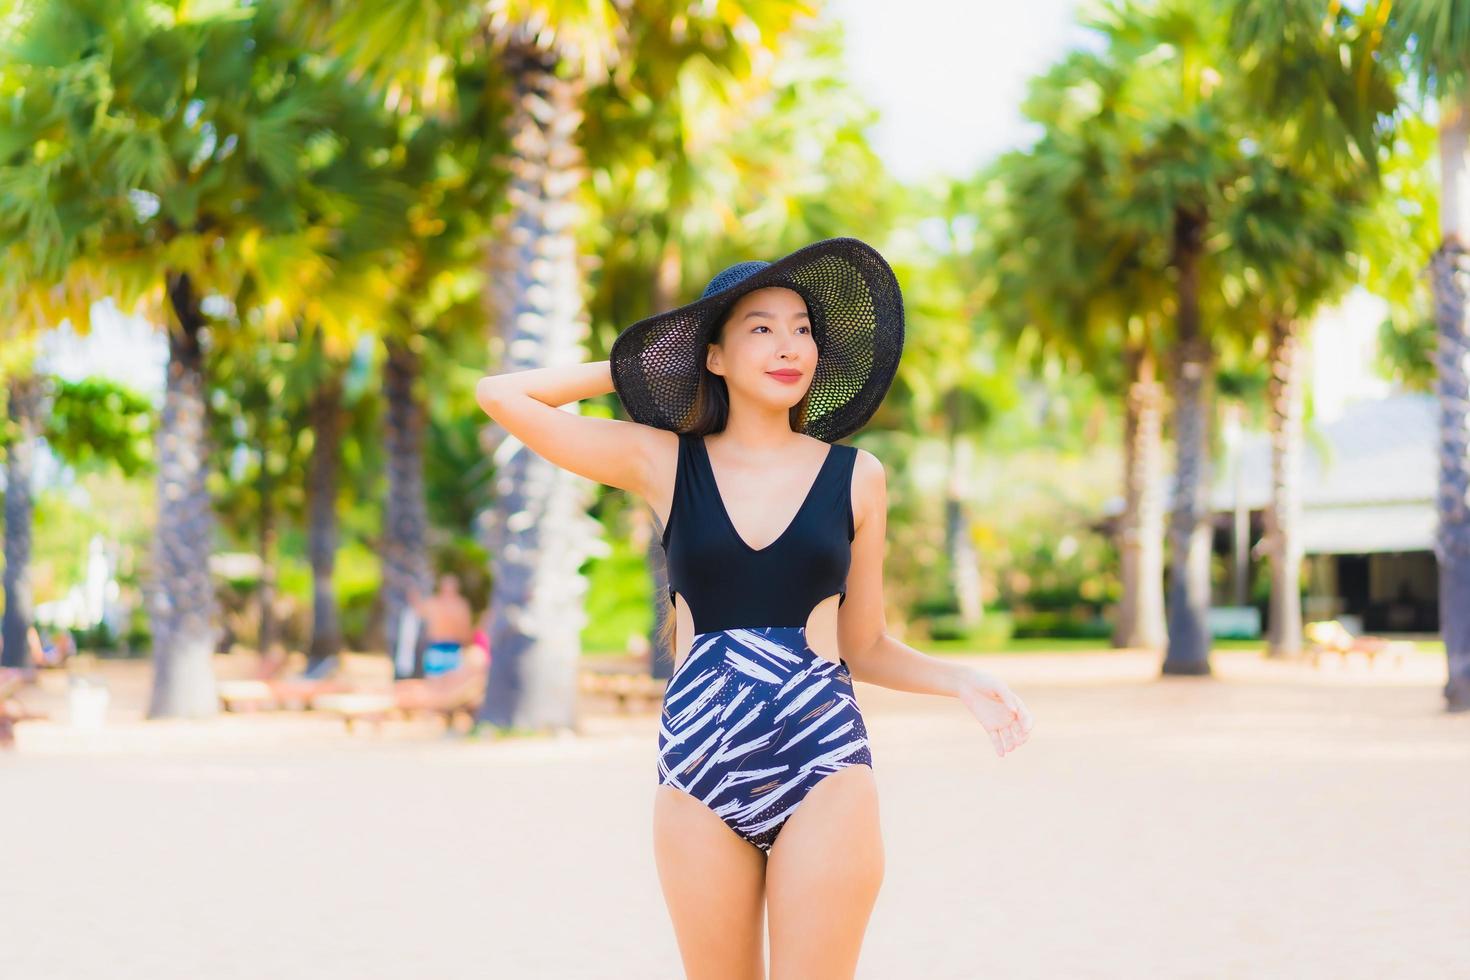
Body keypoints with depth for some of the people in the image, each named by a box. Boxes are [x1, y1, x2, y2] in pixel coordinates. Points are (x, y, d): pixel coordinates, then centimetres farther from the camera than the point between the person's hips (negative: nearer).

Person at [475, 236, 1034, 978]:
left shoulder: (856, 475, 6)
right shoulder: (664, 463, 5)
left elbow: (864, 646, 13)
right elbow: (500, 396, 3)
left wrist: (960, 680, -3)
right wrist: (631, 368, 11)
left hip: (825, 762, 0)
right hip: (699, 766, 1)